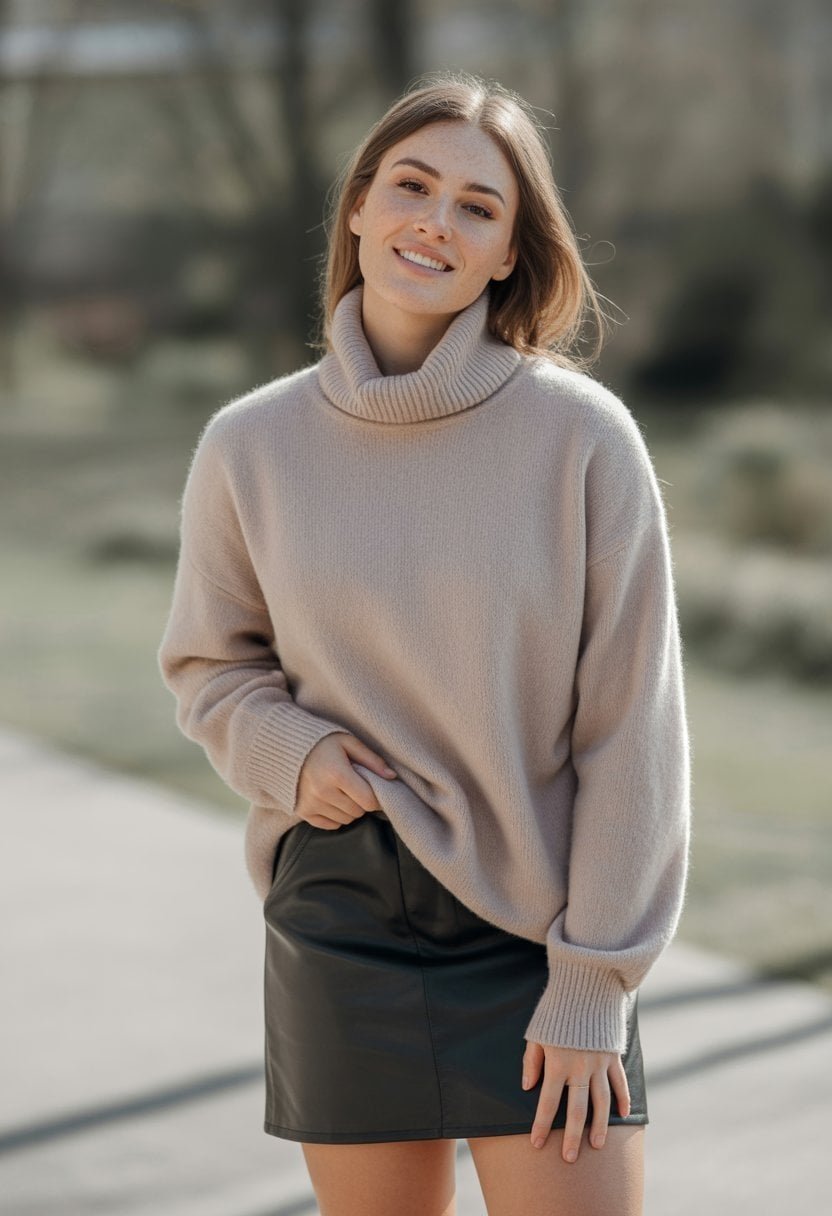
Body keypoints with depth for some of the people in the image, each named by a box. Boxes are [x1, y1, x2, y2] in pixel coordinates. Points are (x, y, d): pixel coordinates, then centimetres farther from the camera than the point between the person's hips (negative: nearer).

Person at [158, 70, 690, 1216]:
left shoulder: (582, 434, -9)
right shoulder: (251, 446, -1)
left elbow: (629, 725, -6)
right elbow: (211, 661, 14)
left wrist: (592, 989, -8)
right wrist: (287, 753, -8)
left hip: (539, 928, -2)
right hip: (338, 920, 2)